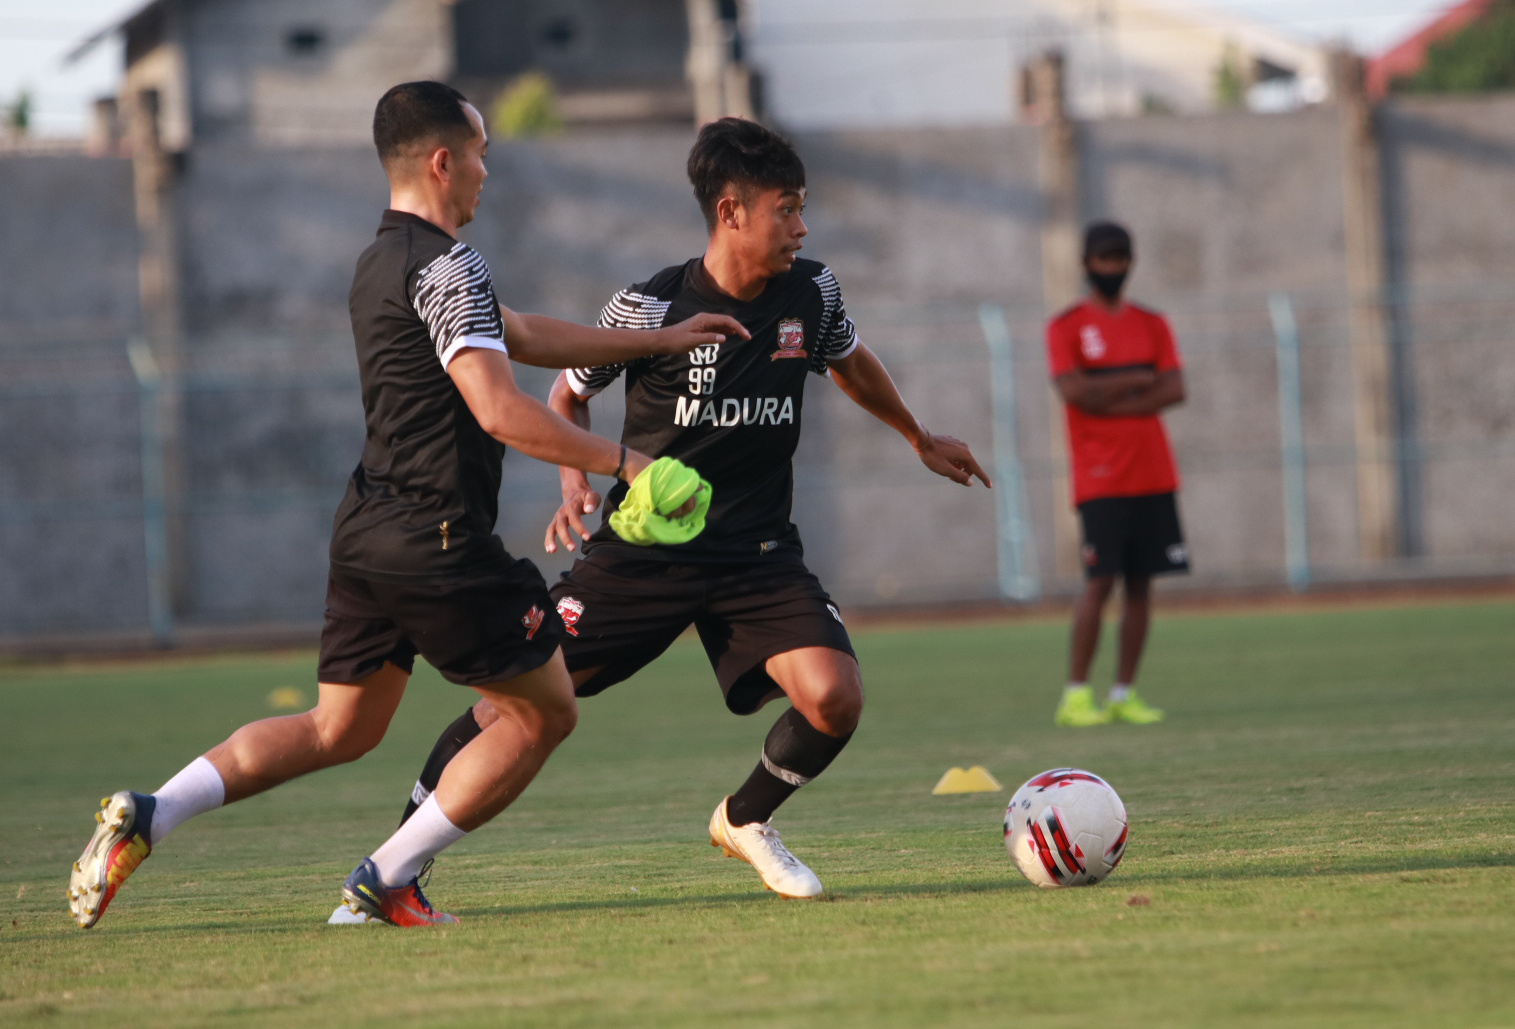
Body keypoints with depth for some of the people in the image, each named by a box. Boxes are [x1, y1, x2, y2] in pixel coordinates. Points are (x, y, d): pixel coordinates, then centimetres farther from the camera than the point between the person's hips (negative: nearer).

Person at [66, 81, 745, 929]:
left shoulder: (385, 263, 18)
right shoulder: (445, 268, -14)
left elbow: (523, 334, 28)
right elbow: (498, 407, -24)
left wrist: (662, 341, 31)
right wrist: (618, 460, -17)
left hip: (368, 534, 9)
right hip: (442, 543, -9)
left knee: (340, 731, 17)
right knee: (544, 715, 6)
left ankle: (147, 817, 2)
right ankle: (391, 878, 3)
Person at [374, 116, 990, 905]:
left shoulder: (811, 294, -2)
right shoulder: (649, 308, -13)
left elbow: (848, 362, 22)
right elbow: (568, 396, 4)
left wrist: (920, 439, 34)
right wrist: (577, 485, -13)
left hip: (759, 552, 3)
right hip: (645, 545, -3)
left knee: (834, 698, -19)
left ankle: (745, 820, 11)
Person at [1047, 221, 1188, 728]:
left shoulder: (1152, 325, 13)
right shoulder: (1066, 327, 0)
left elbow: (1174, 390, 0)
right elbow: (1074, 391, -14)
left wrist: (1111, 399, -10)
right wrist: (1137, 382, -6)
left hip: (1153, 474, 5)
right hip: (1100, 478, -5)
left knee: (1140, 583, 2)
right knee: (1100, 580, -12)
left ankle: (1124, 693, 6)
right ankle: (1076, 694, -7)